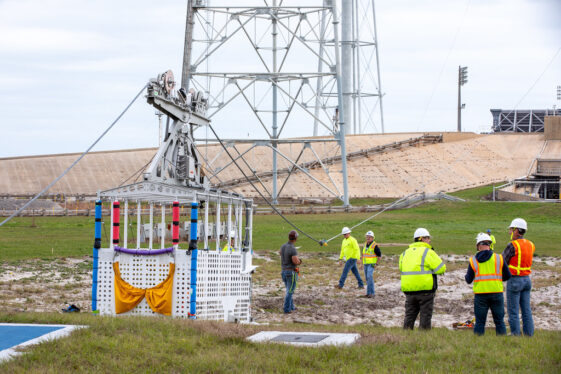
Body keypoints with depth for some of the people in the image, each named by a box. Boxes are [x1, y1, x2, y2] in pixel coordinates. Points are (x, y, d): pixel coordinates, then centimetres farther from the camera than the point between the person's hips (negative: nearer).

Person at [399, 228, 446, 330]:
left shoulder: (405, 253, 12)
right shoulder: (427, 252, -9)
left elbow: (401, 268, 20)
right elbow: (441, 269, -10)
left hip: (409, 290, 6)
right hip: (425, 289, -6)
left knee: (409, 315, 12)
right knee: (425, 315, 2)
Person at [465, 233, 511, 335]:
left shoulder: (473, 260, 0)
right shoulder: (499, 258, -2)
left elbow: (468, 280, 4)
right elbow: (507, 276, 3)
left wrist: (467, 275, 25)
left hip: (480, 293, 0)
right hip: (496, 293, 0)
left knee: (479, 322, 5)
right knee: (499, 321, 7)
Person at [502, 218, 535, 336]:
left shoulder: (512, 245, -17)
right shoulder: (530, 245, 5)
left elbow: (503, 262, -11)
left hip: (514, 281, -7)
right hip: (527, 279, 7)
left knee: (513, 310, 0)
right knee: (526, 309, 11)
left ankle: (515, 333, 1)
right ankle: (529, 333, 12)